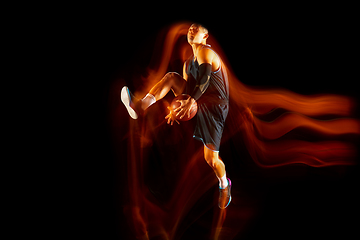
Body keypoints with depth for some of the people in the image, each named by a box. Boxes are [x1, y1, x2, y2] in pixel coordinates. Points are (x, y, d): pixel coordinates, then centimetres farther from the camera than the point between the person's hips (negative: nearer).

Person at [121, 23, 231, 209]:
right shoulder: (187, 63, 16)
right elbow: (185, 87, 19)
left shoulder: (205, 51, -11)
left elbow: (205, 78, -26)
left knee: (211, 158, -8)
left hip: (213, 106, -7)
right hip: (195, 104, 7)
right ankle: (140, 107, -22)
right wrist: (177, 108, 5)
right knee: (171, 77, -10)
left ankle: (224, 185, 23)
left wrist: (190, 101, -37)